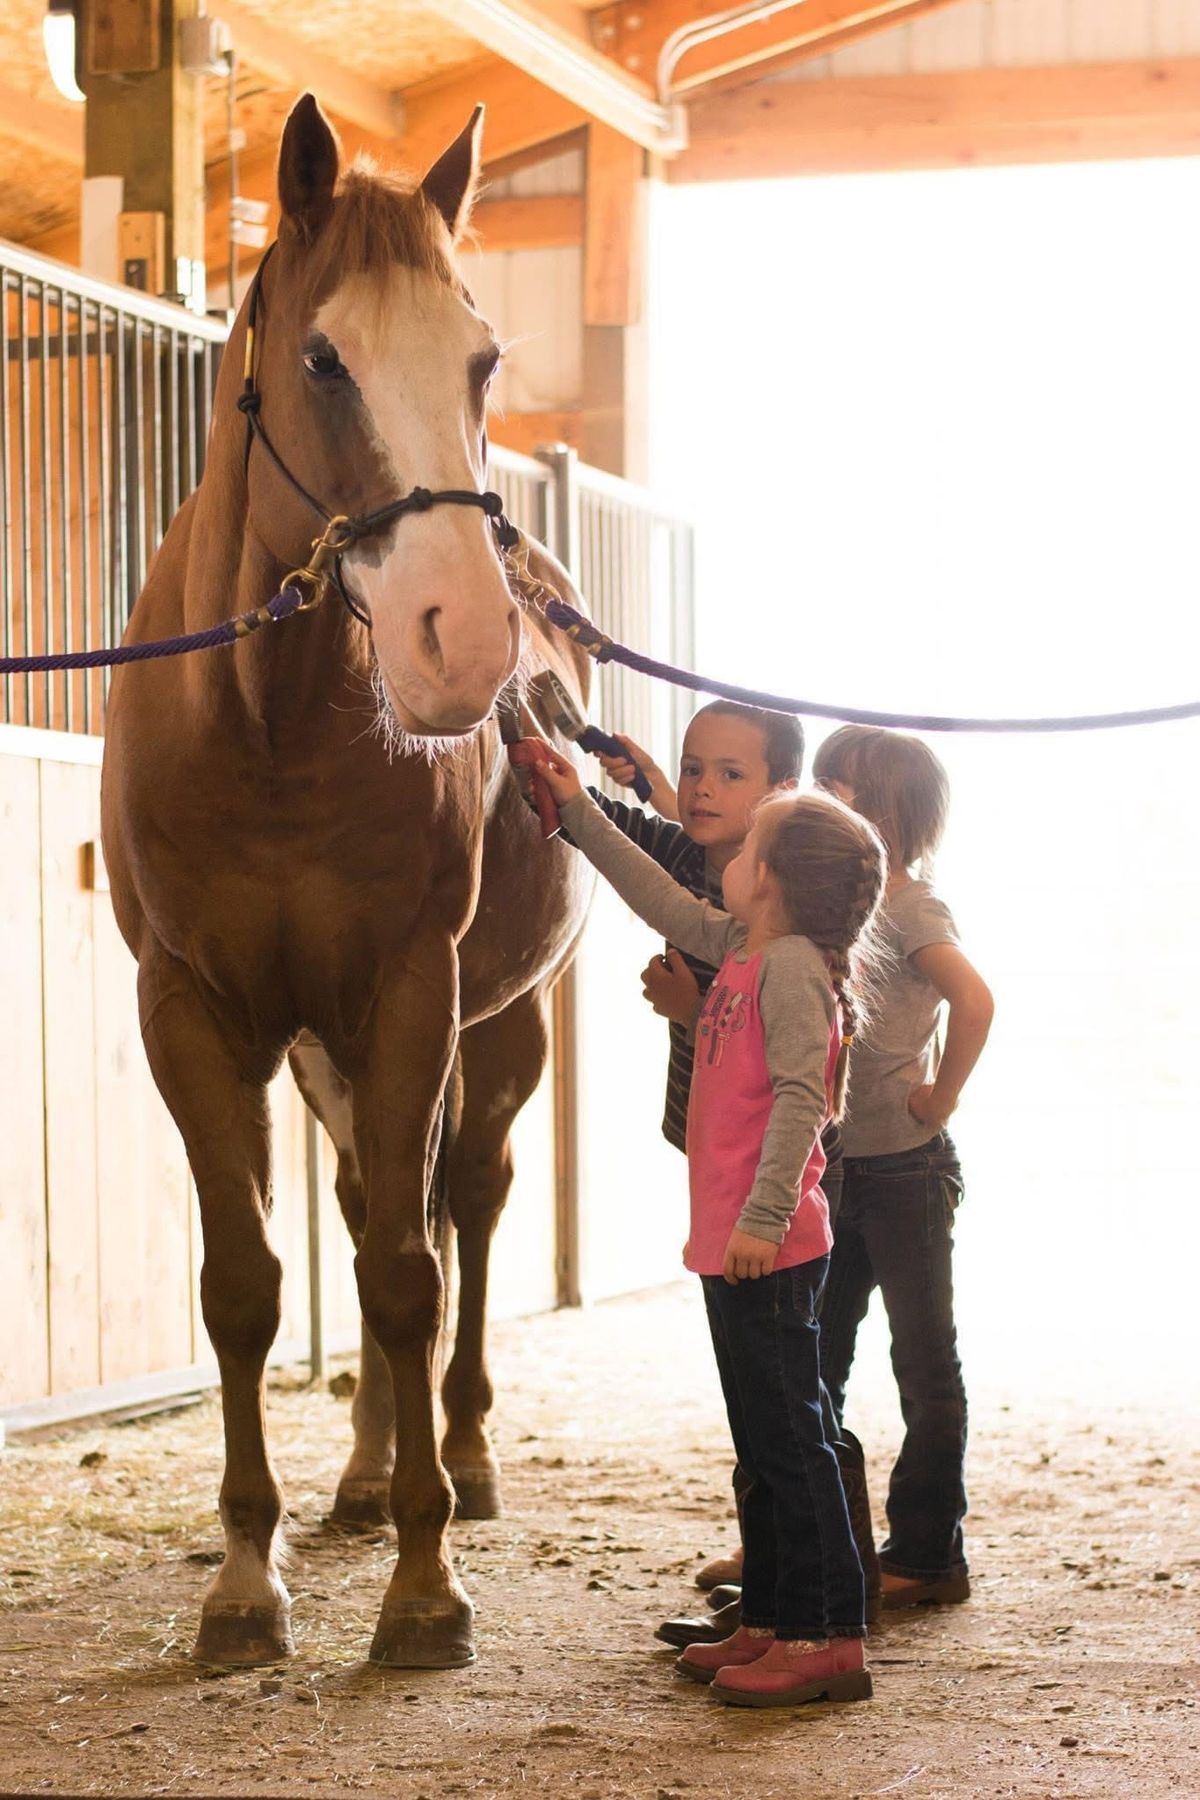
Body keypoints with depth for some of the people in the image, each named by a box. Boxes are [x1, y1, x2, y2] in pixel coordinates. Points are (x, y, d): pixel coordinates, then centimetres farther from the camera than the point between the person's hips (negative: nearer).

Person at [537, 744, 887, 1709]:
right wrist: (581, 813, 33)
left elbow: (798, 1096, -23)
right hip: (732, 1243, 10)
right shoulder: (742, 951, 14)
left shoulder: (790, 965, -14)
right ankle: (772, 1621, 20)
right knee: (762, 1442, 13)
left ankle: (831, 1637, -5)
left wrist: (765, 1216, -28)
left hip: (770, 1251, -10)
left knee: (788, 1438, -7)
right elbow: (663, 899, 29)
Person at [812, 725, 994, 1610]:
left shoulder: (910, 907, -16)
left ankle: (927, 1553, 8)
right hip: (834, 1169, 9)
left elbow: (974, 998, -31)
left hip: (905, 1170, -9)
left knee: (924, 1361, 1)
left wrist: (940, 1098, -22)